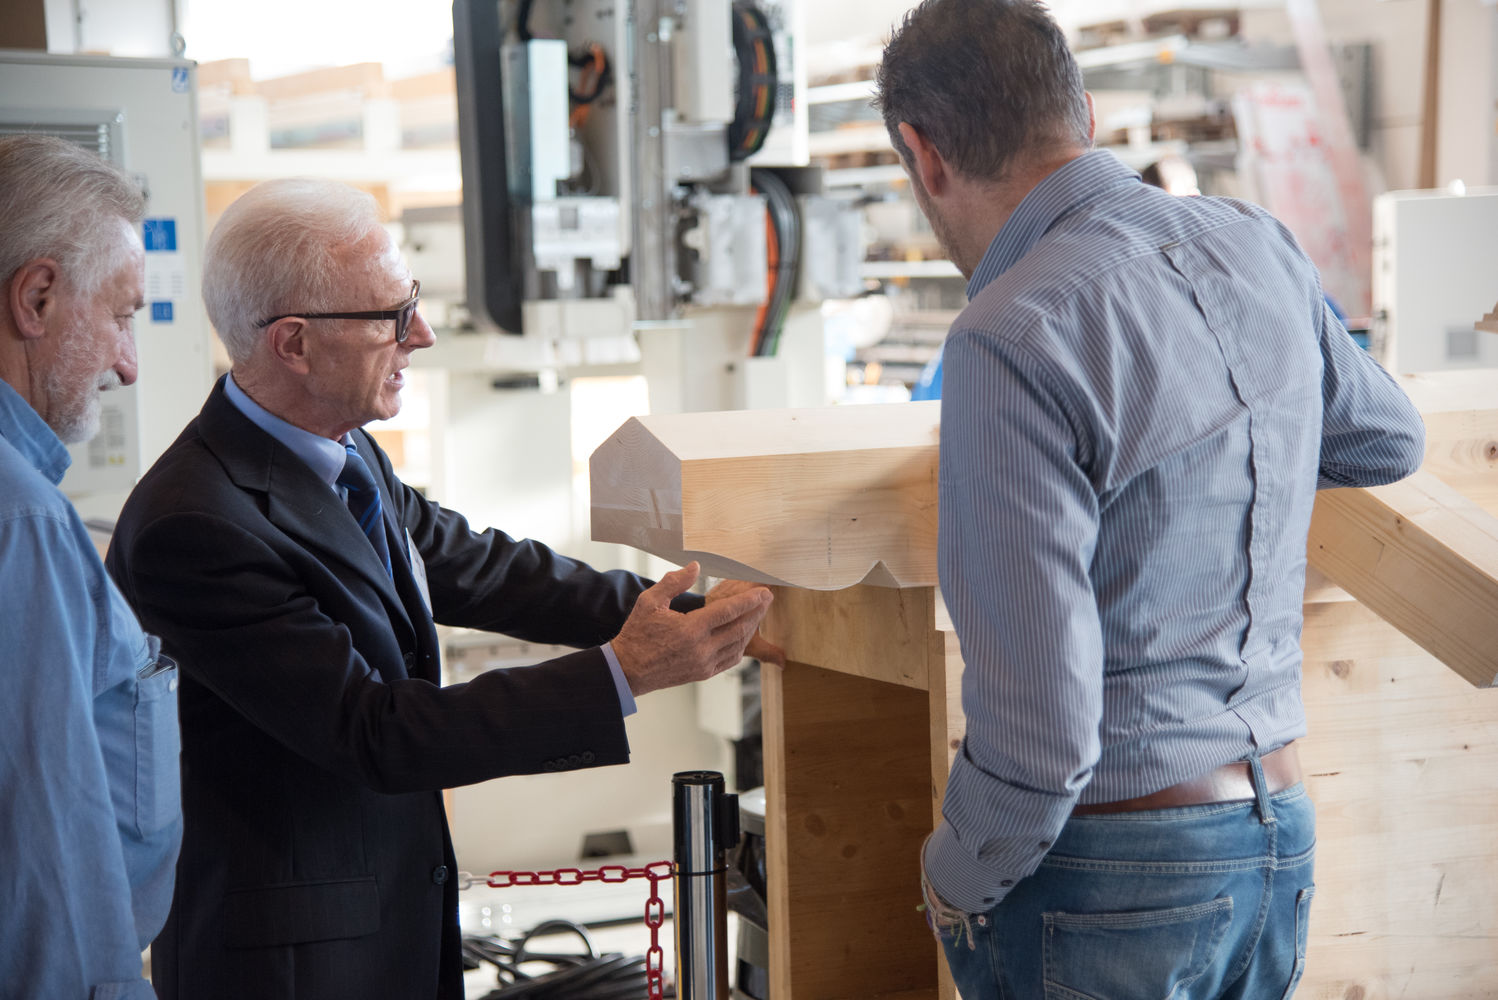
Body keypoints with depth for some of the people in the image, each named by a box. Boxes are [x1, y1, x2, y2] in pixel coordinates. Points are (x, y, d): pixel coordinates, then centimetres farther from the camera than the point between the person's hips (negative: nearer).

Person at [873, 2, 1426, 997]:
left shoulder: (1015, 338, -22)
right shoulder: (1256, 246, 1)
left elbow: (1042, 728, -22)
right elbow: (1390, 438, 22)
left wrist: (955, 880, -5)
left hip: (1108, 877, -7)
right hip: (1280, 842, 7)